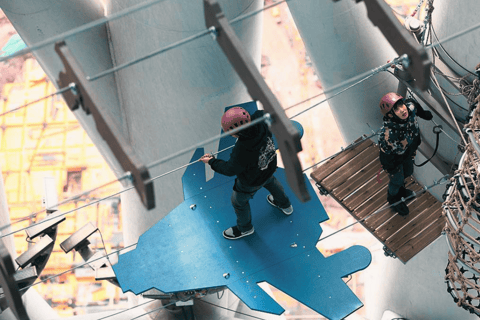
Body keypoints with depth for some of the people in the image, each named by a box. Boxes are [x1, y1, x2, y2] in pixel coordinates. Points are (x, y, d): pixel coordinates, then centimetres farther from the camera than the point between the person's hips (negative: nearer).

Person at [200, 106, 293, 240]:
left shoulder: (241, 152, -47)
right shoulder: (260, 120, -33)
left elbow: (230, 170, -27)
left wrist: (212, 161, -12)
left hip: (252, 182, -6)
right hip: (269, 166, 6)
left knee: (239, 201, 25)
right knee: (270, 182, 40)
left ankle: (244, 228, 54)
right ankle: (285, 205, 67)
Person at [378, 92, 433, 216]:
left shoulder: (410, 107, -34)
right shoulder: (387, 134, -49)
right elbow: (386, 154, -30)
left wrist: (424, 113, 15)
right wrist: (390, 169, -12)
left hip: (408, 152, 6)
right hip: (394, 159, -6)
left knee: (408, 172, 34)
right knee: (397, 180, 24)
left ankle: (400, 189, 69)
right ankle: (393, 198, 61)